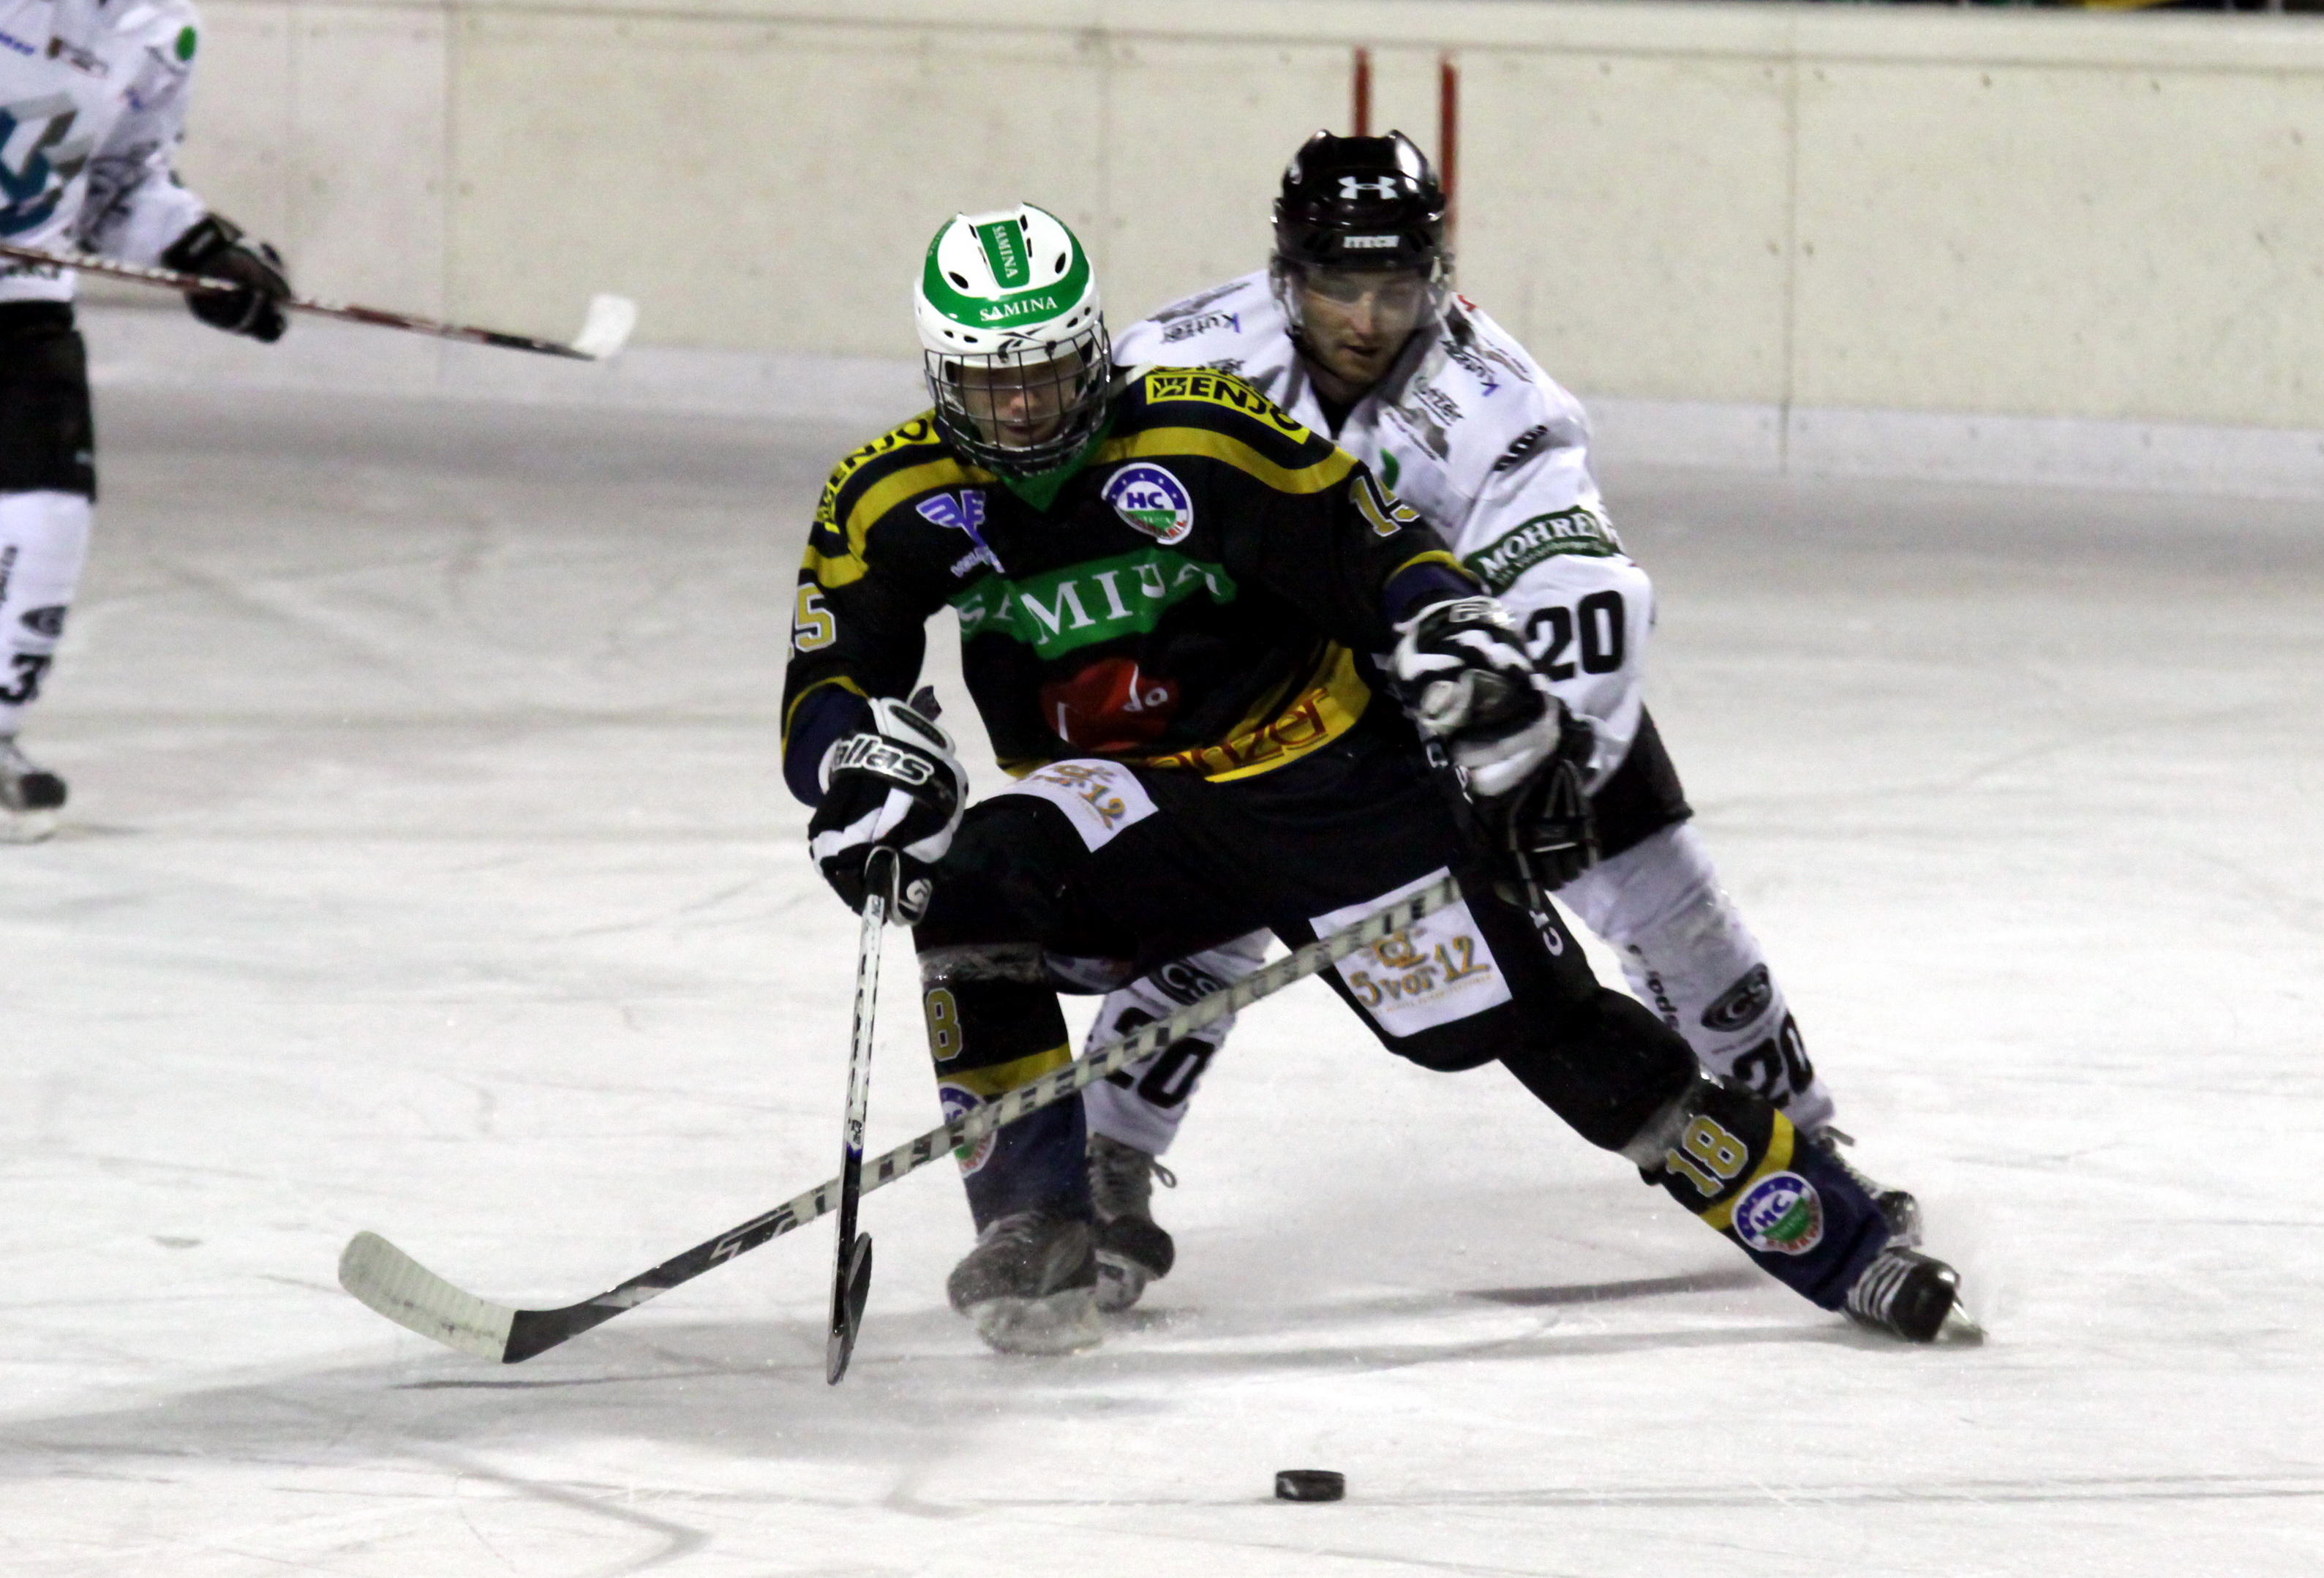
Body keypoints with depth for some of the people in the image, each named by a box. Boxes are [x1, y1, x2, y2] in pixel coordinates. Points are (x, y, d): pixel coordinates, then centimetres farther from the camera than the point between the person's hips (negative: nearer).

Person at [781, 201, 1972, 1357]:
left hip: (1334, 779, -2)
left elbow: (1376, 550, -12)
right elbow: (823, 693, -7)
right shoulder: (896, 499, -7)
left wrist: (1456, 635, -29)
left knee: (1533, 1015, -7)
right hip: (1126, 808, 3)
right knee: (976, 885, -29)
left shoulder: (1197, 437, -16)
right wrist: (861, 749, -29)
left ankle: (1835, 1242, 3)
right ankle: (1039, 1229, -21)